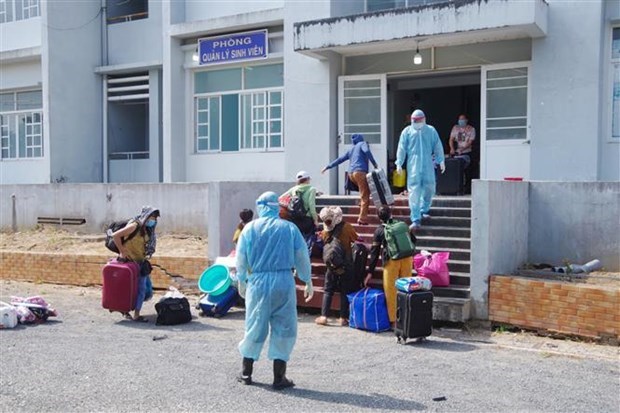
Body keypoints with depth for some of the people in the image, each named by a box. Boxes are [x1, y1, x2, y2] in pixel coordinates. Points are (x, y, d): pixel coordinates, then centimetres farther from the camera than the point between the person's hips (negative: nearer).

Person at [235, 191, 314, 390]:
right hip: (284, 282, -1)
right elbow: (302, 257, 4)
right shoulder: (289, 228, 2)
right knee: (284, 328, 7)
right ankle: (279, 376, 8)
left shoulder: (250, 228, 3)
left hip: (258, 282, 1)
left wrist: (241, 281, 21)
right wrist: (308, 281, 15)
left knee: (255, 326, 13)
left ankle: (246, 373, 23)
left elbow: (241, 258, 7)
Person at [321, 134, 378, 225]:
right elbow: (367, 151, -10)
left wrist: (328, 166, 33)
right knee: (365, 196, -7)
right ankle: (362, 219, -12)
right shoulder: (363, 143, 11)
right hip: (360, 172, -7)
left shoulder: (351, 149, 27)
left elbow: (340, 159, 27)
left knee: (366, 191, 25)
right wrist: (374, 163, -6)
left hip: (351, 174, 7)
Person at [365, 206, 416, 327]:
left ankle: (393, 320, 7)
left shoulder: (379, 230, 5)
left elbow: (374, 252, 5)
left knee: (391, 291, 5)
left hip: (392, 260, -3)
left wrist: (370, 272, 8)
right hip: (407, 258, 3)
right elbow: (413, 240, 17)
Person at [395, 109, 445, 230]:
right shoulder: (407, 131, 5)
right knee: (414, 192, -8)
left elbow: (438, 147, 11)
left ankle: (424, 210, 30)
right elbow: (401, 148, 5)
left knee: (429, 188, 4)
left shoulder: (431, 131, 7)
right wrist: (399, 163, -1)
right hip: (413, 166, -2)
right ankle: (415, 219, -9)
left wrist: (441, 161, 8)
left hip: (428, 165, 2)